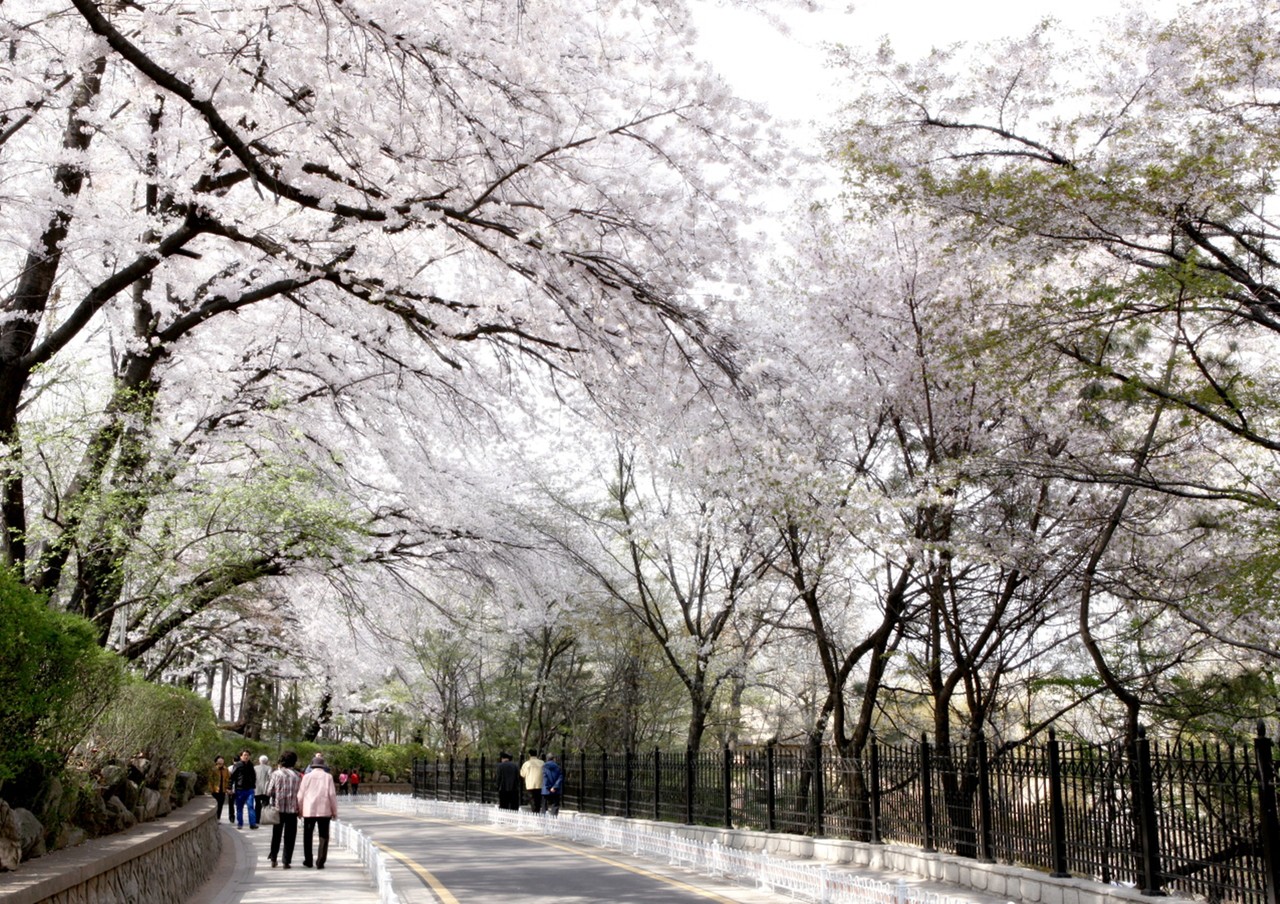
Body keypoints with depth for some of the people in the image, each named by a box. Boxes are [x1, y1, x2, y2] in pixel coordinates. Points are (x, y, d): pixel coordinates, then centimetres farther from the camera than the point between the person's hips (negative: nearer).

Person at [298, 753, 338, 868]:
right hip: (324, 810, -1)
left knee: (308, 836, 14)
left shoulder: (307, 776, -1)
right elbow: (332, 794, -2)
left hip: (309, 810, 1)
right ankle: (320, 862, -4)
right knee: (323, 837, 4)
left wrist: (300, 809, 15)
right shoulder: (328, 777, -2)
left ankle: (308, 861, 18)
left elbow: (300, 795, 2)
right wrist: (334, 811, 6)